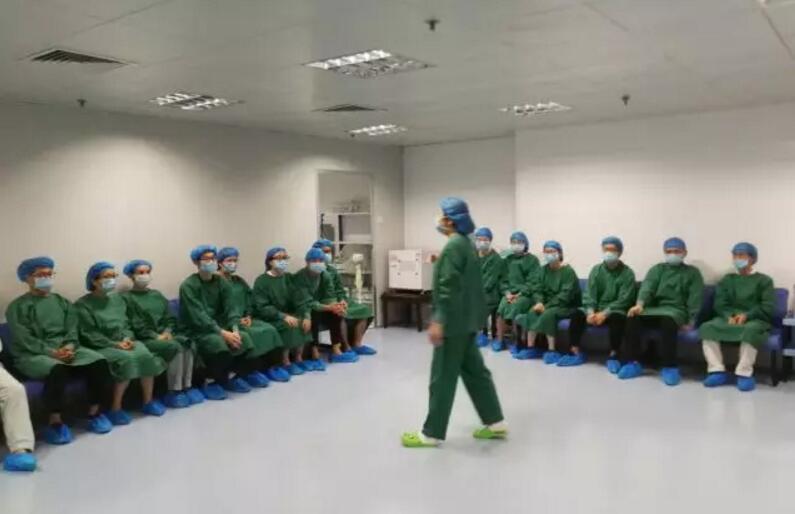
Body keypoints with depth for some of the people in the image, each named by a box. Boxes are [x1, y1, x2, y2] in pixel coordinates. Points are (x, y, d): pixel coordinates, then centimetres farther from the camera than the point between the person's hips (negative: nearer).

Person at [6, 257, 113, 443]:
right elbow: (24, 340, -8)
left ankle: (94, 412, -10)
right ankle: (55, 422, -24)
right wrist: (52, 352, -20)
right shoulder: (18, 307, 3)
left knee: (100, 362, -23)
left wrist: (69, 346, -13)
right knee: (57, 369, -39)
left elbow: (73, 330, 9)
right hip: (32, 355, -4)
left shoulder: (61, 301, 18)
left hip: (67, 349, 5)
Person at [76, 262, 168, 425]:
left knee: (146, 355, -24)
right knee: (127, 359, -33)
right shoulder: (83, 305, -2)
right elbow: (89, 335, -10)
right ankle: (115, 408, -22)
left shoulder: (117, 299, 18)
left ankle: (148, 401, -8)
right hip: (100, 347, -5)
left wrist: (127, 338, -7)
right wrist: (114, 344, -19)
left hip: (123, 341, 5)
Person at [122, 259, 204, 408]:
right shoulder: (127, 298, 1)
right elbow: (135, 325, -9)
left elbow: (170, 318, 16)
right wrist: (156, 336, -18)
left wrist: (167, 332, -5)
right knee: (174, 346, -31)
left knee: (188, 343, -24)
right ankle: (174, 392, -24)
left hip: (165, 334, 6)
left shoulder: (157, 295, 21)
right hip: (144, 339, -6)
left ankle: (187, 386, -21)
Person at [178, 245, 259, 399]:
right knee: (219, 343, -34)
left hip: (219, 327, 5)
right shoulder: (188, 286, -12)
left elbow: (230, 309, -1)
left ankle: (233, 376, 2)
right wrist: (223, 333, -30)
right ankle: (214, 382, -9)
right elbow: (199, 317, -22)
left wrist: (235, 329, -20)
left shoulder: (222, 282, 6)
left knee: (244, 339, -21)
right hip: (195, 330, -5)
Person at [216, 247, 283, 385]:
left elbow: (248, 301, 18)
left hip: (243, 319, 7)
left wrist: (248, 316, -1)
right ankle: (249, 371, -14)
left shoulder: (239, 281, 17)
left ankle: (262, 367, -8)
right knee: (253, 334, -28)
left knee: (269, 330, -13)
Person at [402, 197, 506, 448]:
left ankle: (432, 433, 8)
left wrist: (438, 321, -23)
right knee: (474, 370, 16)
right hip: (466, 320, 10)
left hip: (454, 321, -10)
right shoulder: (466, 243, 13)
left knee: (443, 377, -2)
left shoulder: (453, 245, -17)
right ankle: (495, 422, 24)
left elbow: (449, 287, -23)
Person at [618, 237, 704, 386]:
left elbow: (695, 299, 2)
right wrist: (640, 304, -23)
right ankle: (633, 363, -20)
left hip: (676, 311, -3)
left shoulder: (692, 272, 13)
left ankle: (670, 367, -27)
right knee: (633, 317, -28)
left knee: (667, 321, -38)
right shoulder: (657, 269, 17)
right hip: (654, 308, 3)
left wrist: (690, 322, -12)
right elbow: (647, 287, -2)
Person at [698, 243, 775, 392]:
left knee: (751, 330, -41)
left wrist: (747, 315, -19)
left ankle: (744, 373, -34)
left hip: (755, 319, -3)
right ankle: (717, 371, -32)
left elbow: (769, 307, -2)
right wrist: (730, 316, -14)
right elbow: (720, 304, 9)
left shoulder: (764, 280, 12)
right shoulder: (726, 280, 23)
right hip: (729, 318, 3)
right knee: (707, 327, -29)